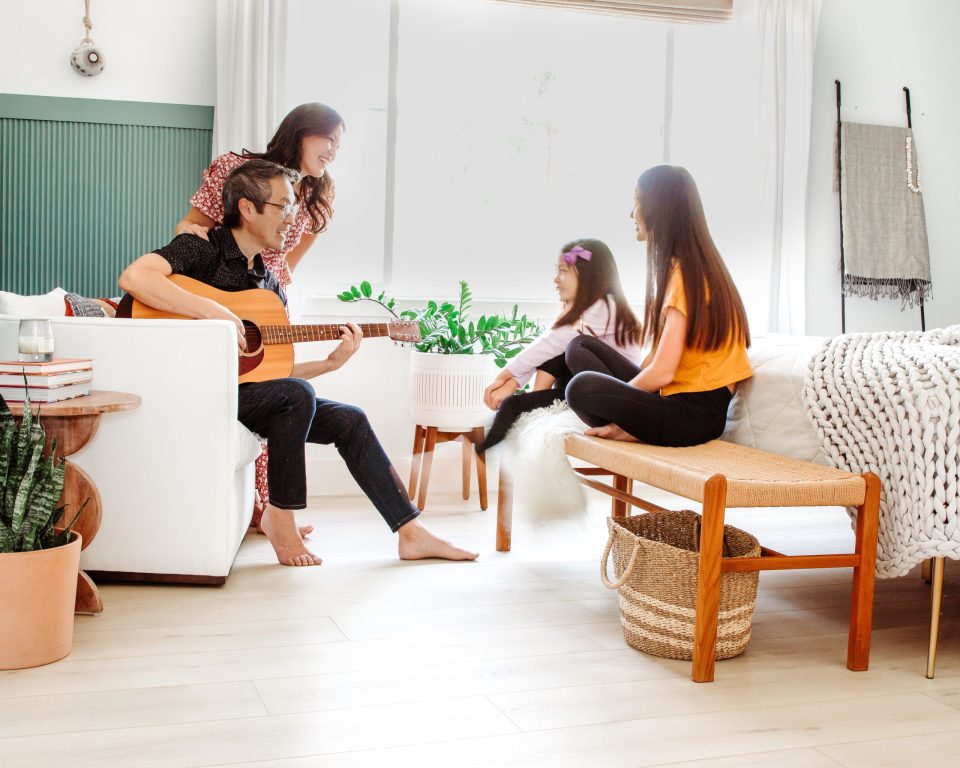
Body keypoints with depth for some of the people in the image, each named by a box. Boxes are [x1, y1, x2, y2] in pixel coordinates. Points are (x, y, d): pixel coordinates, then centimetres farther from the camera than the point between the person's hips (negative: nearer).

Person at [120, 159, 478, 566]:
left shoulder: (269, 284, 13)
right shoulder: (202, 249, -10)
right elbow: (133, 277, -31)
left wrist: (331, 362, 1)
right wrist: (214, 312, -34)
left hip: (247, 392, 8)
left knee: (349, 420, 1)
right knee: (296, 395, -30)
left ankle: (411, 534, 5)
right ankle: (279, 518, -14)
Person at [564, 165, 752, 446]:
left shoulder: (684, 273, -15)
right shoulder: (679, 267, 15)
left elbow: (662, 371, -19)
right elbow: (657, 354, 15)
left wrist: (616, 400, -3)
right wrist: (620, 404, 6)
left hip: (696, 413, -10)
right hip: (675, 396, 10)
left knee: (582, 386, -28)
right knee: (580, 347, 9)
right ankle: (628, 425, -6)